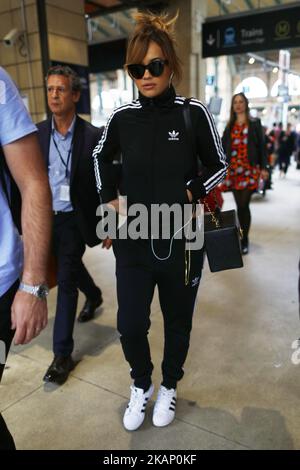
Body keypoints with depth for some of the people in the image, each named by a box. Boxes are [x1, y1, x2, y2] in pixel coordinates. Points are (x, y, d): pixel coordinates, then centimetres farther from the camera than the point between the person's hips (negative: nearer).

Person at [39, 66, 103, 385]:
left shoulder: (92, 136, -10)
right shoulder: (38, 132, 1)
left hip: (74, 219, -4)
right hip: (46, 217, 5)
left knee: (66, 281, -4)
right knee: (71, 267, 23)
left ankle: (62, 354, 8)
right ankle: (94, 295, 56)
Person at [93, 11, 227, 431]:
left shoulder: (193, 113, -7)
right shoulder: (122, 117, -1)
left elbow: (218, 166, 5)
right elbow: (101, 157, 17)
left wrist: (188, 194, -11)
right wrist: (110, 199, 6)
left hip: (181, 239, -1)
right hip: (133, 239, 2)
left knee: (177, 320, 14)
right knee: (130, 324, 4)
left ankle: (169, 386, 42)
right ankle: (141, 384, 35)